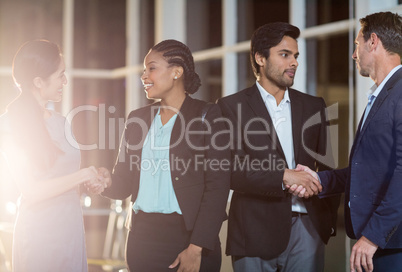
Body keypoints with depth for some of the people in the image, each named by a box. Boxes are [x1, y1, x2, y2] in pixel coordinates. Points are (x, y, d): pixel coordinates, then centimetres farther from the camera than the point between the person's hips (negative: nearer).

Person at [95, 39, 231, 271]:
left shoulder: (207, 116, -3)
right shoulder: (137, 119, 12)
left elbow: (217, 186, -9)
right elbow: (124, 184, 13)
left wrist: (197, 248, -15)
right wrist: (106, 180, -10)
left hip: (188, 235, -4)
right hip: (143, 235, 4)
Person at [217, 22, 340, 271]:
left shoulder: (313, 107, 15)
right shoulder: (231, 107, 1)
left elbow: (326, 168, 19)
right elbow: (231, 171, -10)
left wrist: (330, 220, 10)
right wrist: (283, 177, -18)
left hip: (307, 229, 3)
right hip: (256, 231, -3)